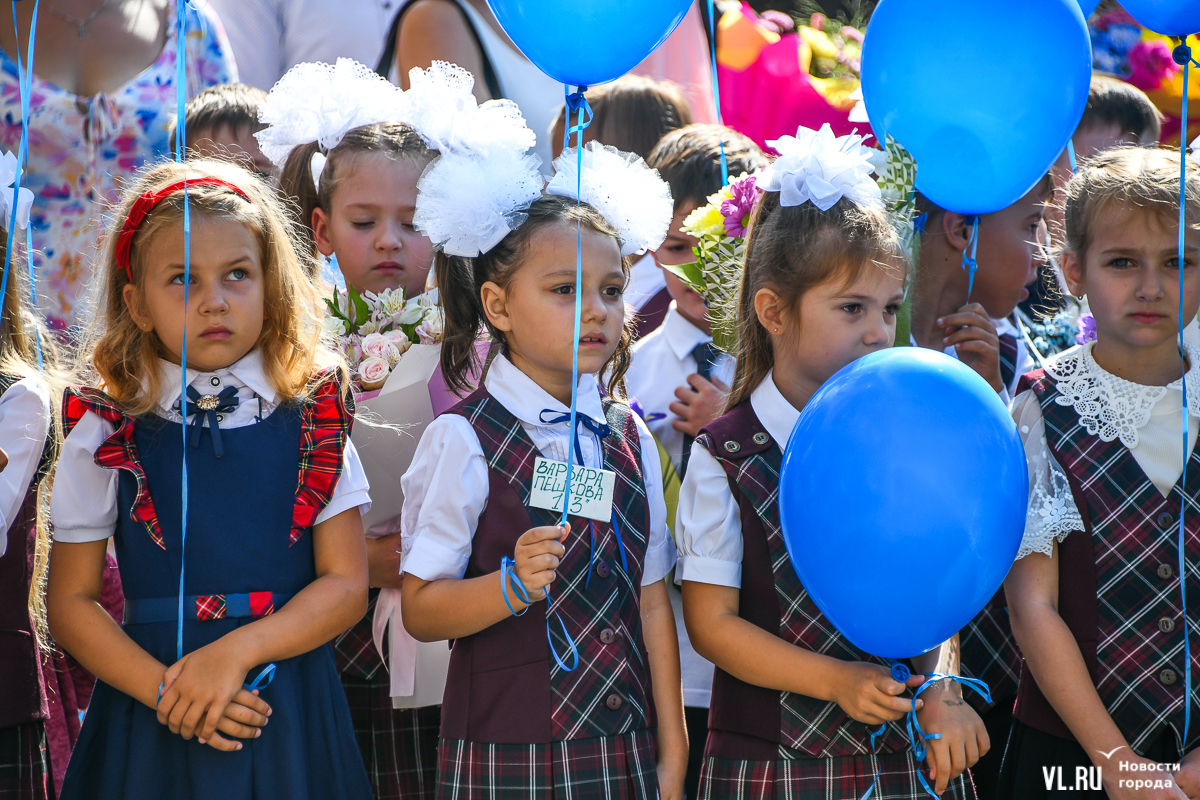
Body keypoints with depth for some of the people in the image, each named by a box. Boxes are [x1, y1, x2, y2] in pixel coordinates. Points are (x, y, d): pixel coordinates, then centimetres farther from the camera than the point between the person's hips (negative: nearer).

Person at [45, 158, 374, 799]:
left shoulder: (313, 421, 2)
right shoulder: (105, 435, 0)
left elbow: (345, 585, -1)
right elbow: (70, 602, 0)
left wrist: (236, 652, -16)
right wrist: (164, 689, -14)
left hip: (287, 719, 1)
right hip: (151, 720, -1)